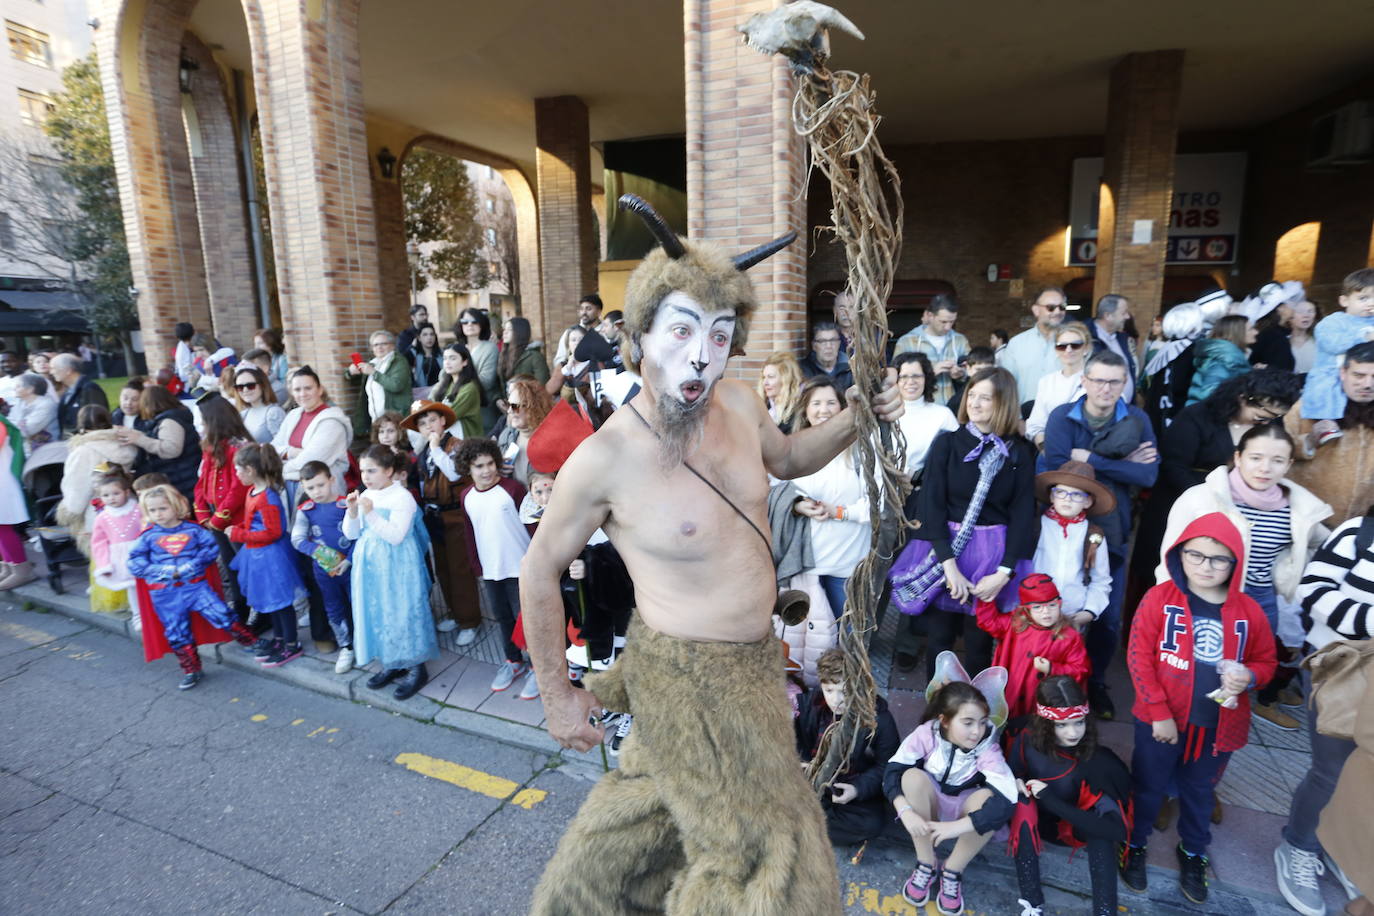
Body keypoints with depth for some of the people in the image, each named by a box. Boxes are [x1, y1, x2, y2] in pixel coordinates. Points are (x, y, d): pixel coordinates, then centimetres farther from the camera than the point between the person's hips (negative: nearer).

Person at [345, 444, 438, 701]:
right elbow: (351, 534, 9)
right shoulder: (365, 496, 7)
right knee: (376, 613, 13)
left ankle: (416, 668, 12)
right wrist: (352, 510, -8)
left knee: (402, 612, -1)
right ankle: (391, 663, 29)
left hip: (396, 568, -7)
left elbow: (395, 536, -21)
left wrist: (371, 513, -26)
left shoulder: (402, 497, -14)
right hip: (370, 566, 7)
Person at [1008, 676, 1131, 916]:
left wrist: (1050, 798, -35)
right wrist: (1018, 786, -32)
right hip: (1034, 824, 1)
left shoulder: (1098, 759, -26)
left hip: (1078, 828, -1)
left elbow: (1116, 828, -33)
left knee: (1104, 810, -33)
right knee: (1024, 802, -33)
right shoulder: (1027, 742, -21)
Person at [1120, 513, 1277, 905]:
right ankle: (1134, 845, 36)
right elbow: (1138, 657, -13)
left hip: (1218, 725, 3)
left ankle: (1193, 853, 45)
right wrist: (1158, 713, -15)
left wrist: (1249, 676, -15)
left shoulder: (1249, 611, -5)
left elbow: (1266, 661, 9)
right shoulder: (1159, 598, -14)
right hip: (1162, 719, -3)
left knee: (1199, 790, 23)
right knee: (1148, 786, 14)